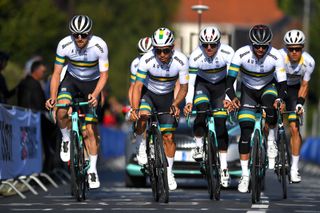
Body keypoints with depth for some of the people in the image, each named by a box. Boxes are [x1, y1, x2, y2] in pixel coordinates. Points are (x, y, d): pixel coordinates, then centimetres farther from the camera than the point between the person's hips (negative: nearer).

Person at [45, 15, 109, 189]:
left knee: (90, 130, -5)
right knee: (61, 111, -30)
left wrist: (95, 95, -37)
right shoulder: (64, 45, -25)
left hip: (92, 84, -1)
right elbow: (56, 73, -17)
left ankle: (92, 170, 8)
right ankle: (66, 140, -2)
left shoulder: (99, 46, -27)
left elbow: (104, 75, -20)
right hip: (72, 79, 1)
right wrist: (53, 97, -31)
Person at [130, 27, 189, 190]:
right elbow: (138, 86, -26)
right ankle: (142, 144, -4)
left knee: (168, 136, -1)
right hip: (147, 93, -1)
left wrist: (175, 104, -32)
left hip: (167, 97, 1)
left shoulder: (181, 60, -25)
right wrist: (134, 109, -40)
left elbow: (184, 87, -15)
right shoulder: (147, 60, -29)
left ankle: (168, 172, 17)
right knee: (142, 117, -33)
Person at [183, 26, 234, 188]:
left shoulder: (227, 53, -27)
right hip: (202, 84, 0)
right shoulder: (195, 56, -27)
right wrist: (188, 102, -35)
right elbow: (190, 82, -23)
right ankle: (199, 145, -9)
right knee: (202, 111, -31)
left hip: (220, 85, 0)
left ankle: (224, 168, -4)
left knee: (221, 124, -8)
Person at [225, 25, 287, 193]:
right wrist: (232, 98, -44)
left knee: (270, 105, -37)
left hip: (267, 88, 0)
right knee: (246, 132, -10)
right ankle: (245, 175, -3)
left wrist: (280, 99, -44)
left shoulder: (275, 56, -27)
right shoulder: (241, 54, -27)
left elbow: (282, 82, -24)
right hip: (248, 91, 0)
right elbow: (230, 79, -26)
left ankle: (271, 140, -10)